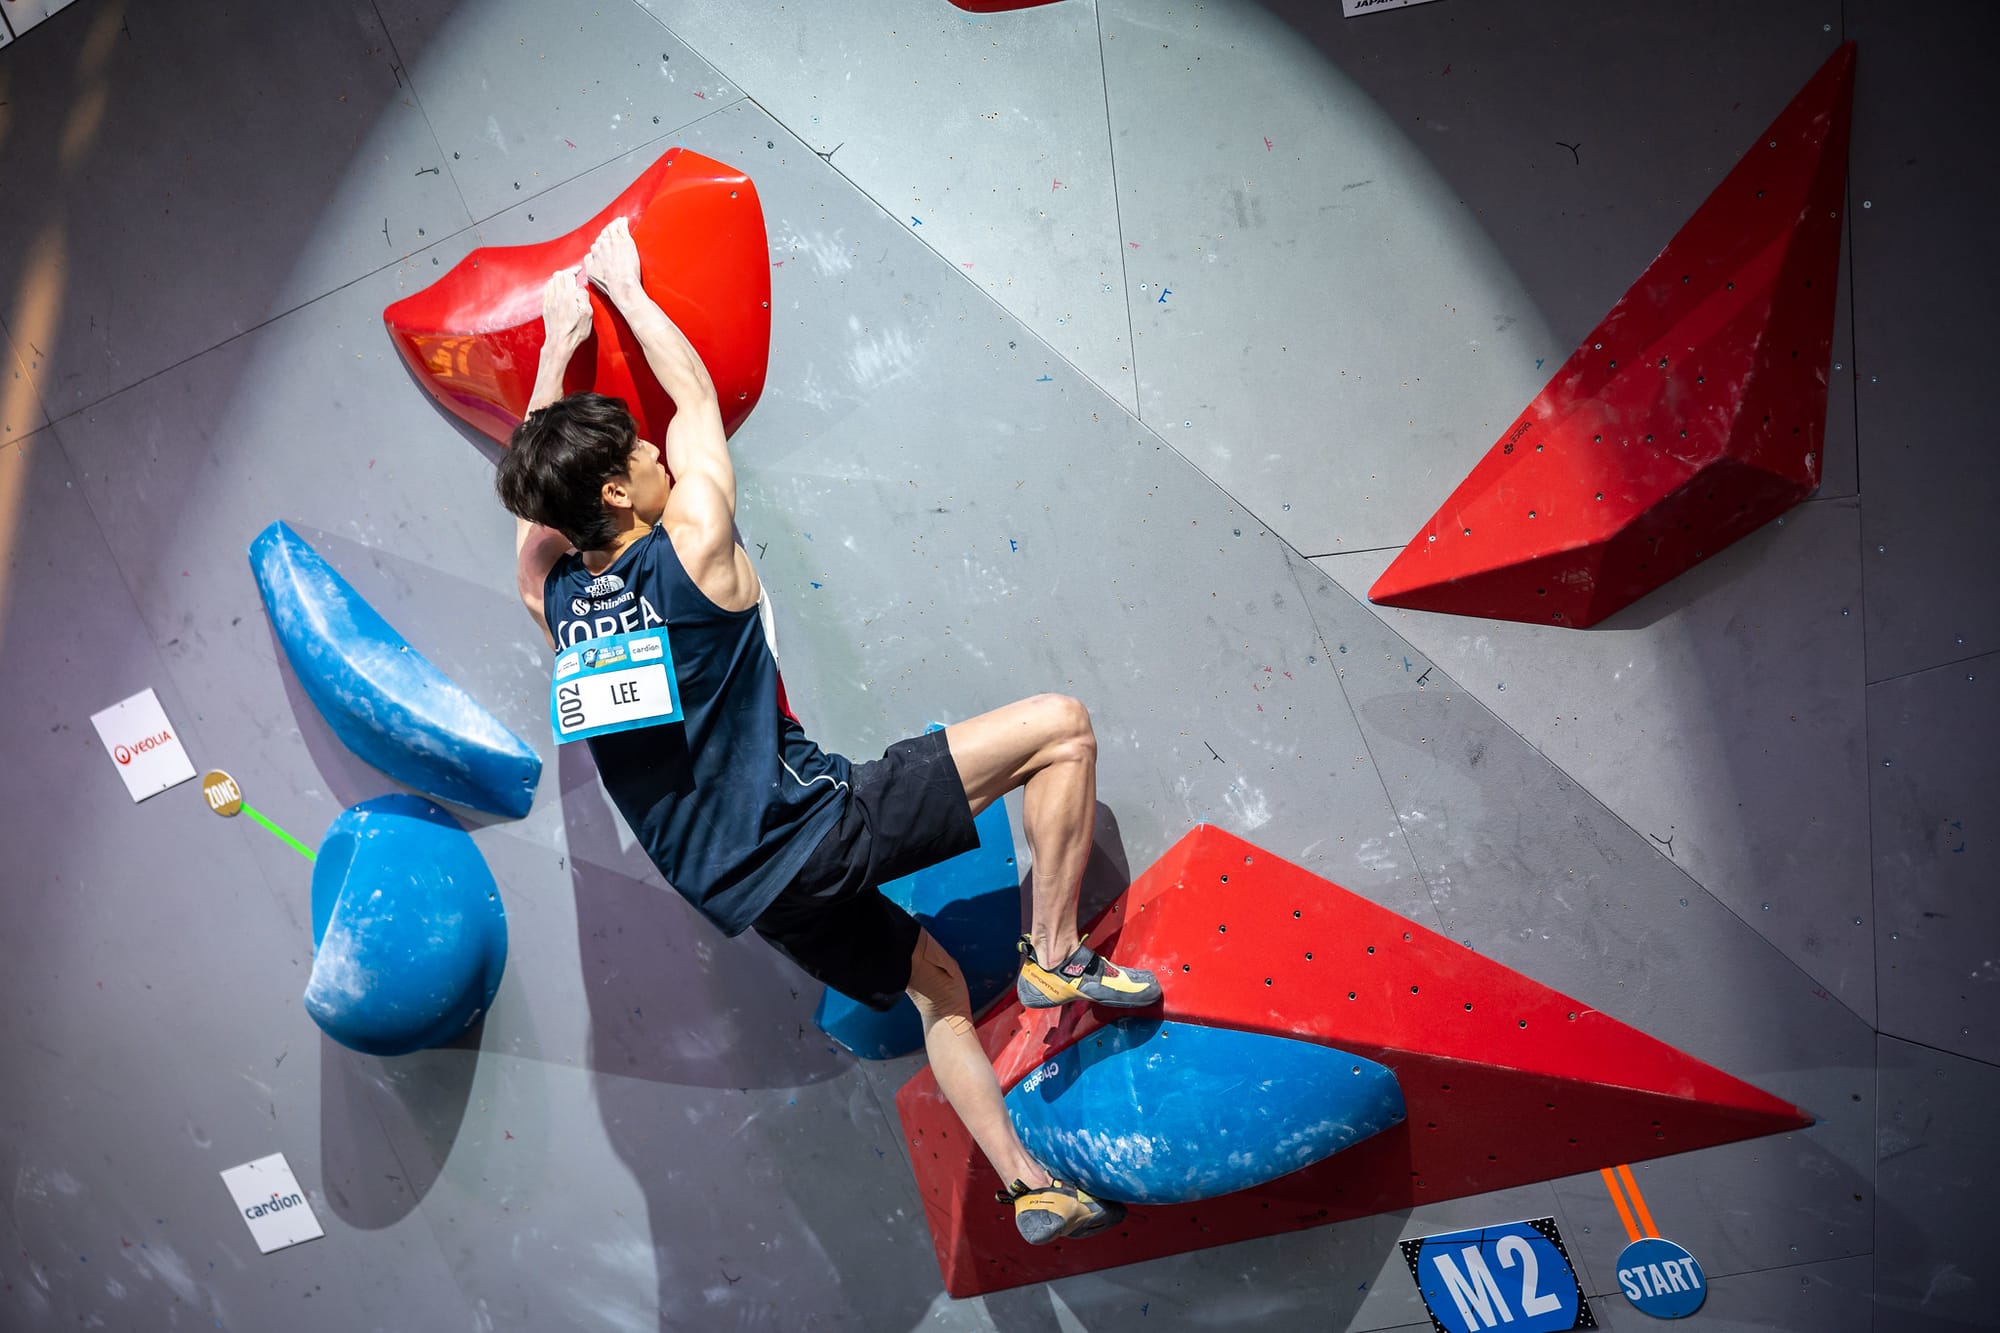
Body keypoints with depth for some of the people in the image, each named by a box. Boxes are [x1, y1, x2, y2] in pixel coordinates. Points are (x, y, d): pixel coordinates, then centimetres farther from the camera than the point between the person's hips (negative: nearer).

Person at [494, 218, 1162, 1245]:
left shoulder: (553, 601, 4)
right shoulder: (692, 550, -11)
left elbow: (536, 485, 23)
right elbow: (697, 395, 3)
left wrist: (556, 341, 27)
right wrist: (625, 289, 16)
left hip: (734, 886, 8)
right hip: (816, 832, -8)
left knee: (931, 984, 26)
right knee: (1059, 727, -4)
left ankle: (1029, 1187, 25)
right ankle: (1055, 955, 0)